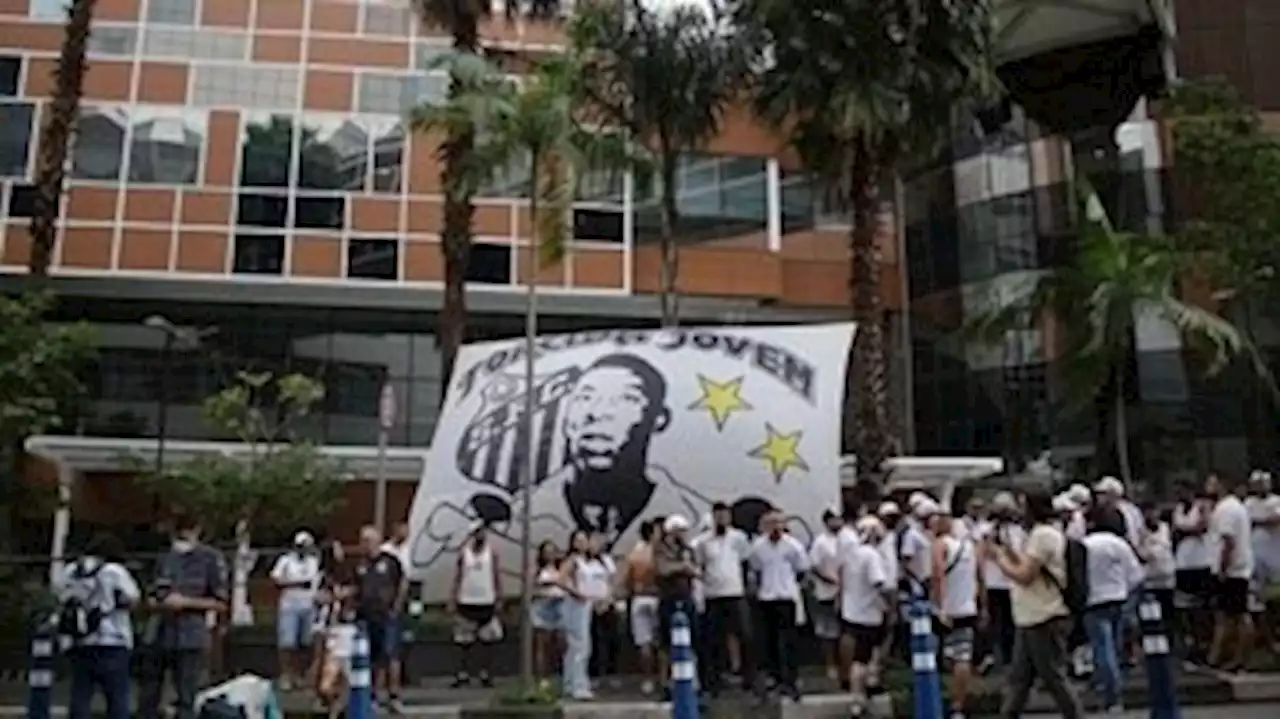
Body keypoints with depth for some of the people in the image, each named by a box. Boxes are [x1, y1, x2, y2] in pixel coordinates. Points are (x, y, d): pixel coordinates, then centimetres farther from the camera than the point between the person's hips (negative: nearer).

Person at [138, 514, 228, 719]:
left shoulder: (211, 559, -3)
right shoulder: (166, 558, 11)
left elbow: (221, 603, -5)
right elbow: (152, 596, 18)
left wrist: (185, 602, -15)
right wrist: (154, 603, -5)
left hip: (189, 639, -5)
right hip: (157, 636, 5)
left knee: (186, 700, 0)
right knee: (147, 696, 10)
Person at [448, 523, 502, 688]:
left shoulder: (491, 554, 2)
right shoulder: (463, 554, 1)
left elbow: (497, 577, 2)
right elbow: (457, 579, 2)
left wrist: (499, 599, -6)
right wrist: (452, 601, -4)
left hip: (487, 603, 0)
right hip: (466, 603, 0)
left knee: (488, 640, 1)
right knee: (464, 642, 4)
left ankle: (484, 674, 10)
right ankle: (463, 674, 12)